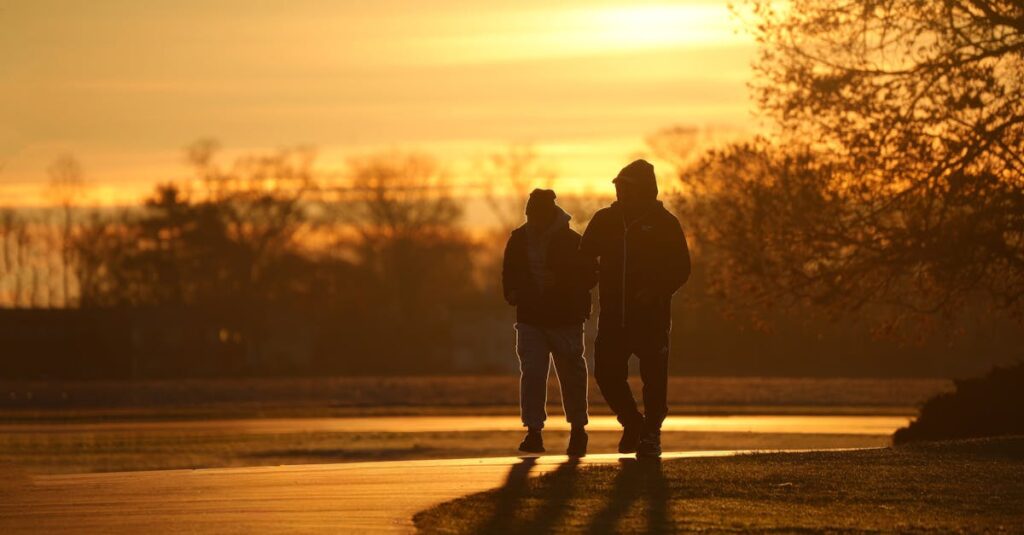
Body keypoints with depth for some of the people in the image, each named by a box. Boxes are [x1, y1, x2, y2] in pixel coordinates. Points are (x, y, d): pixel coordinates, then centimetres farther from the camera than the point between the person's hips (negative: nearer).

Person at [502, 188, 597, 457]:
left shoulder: (571, 241, -6)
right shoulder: (518, 239, 4)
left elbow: (590, 276, -4)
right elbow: (509, 273, 17)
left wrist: (561, 283, -19)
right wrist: (513, 293, -3)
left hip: (566, 320, -2)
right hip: (530, 319, 2)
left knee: (571, 374, 5)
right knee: (531, 373, -8)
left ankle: (578, 430, 22)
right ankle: (533, 432, -6)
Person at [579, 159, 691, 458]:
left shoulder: (664, 223, -2)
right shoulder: (605, 220, 9)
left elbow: (681, 268, -3)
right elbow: (584, 258, 16)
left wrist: (657, 290, -18)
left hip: (651, 315, -3)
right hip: (613, 314, 3)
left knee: (654, 376, -3)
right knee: (606, 373, -1)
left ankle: (651, 434, 11)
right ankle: (633, 424, 20)